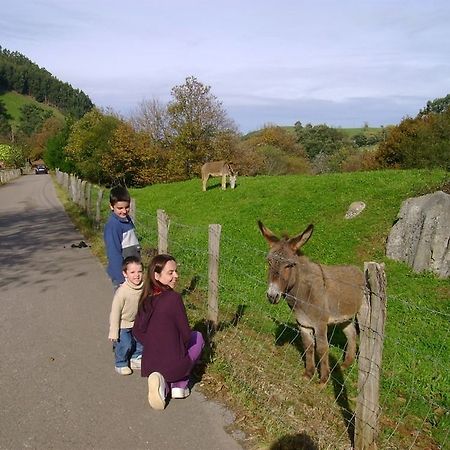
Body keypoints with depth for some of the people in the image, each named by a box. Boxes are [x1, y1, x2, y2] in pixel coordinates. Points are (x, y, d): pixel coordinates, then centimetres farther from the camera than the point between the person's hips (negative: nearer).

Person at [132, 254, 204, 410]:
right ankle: (179, 385, 12)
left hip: (149, 365, 5)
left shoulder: (145, 298, -1)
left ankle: (163, 381, 6)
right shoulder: (173, 298, -20)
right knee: (198, 337, 22)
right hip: (173, 365, -5)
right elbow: (186, 335, -13)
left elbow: (137, 332, 9)